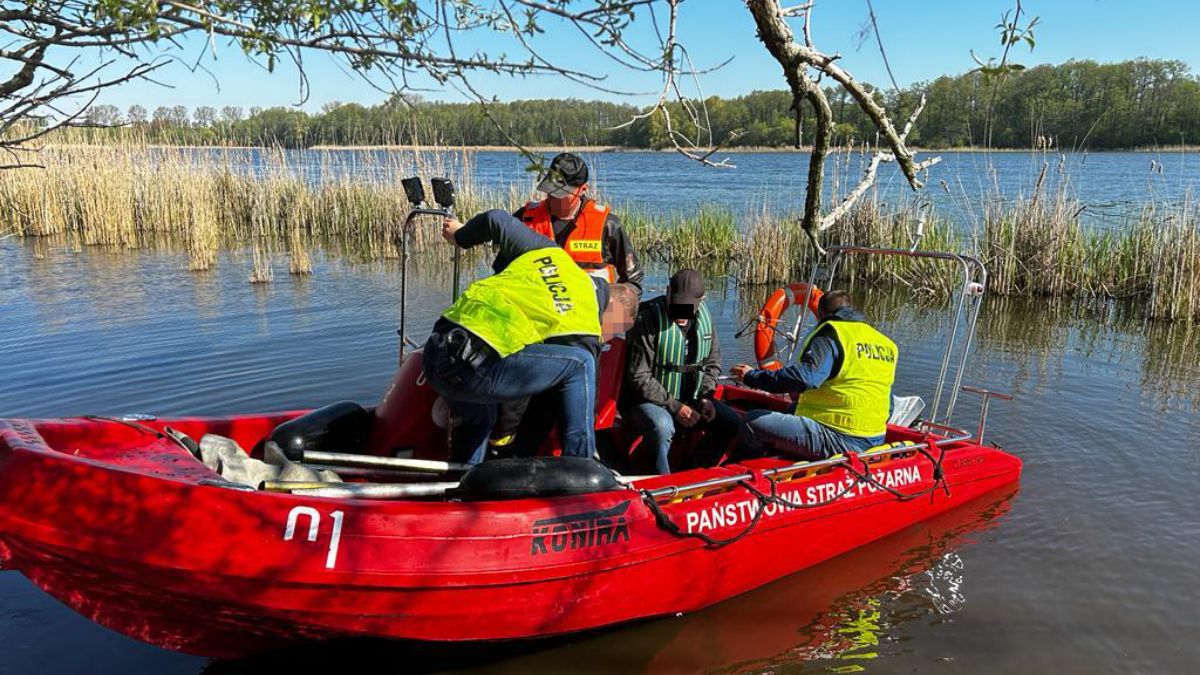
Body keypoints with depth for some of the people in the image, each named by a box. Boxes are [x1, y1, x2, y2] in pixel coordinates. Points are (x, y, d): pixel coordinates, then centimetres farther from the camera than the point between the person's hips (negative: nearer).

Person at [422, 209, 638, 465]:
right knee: (580, 363, 3)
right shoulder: (584, 331, 4)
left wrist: (460, 236, 39)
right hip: (473, 371, -8)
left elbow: (495, 219, 19)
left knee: (479, 419, 38)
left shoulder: (551, 252, 17)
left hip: (434, 353, 8)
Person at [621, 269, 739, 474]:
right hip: (648, 401, -6)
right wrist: (674, 407, -21)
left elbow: (713, 363, 13)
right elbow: (639, 378, -19)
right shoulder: (649, 319, -18)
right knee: (662, 426, -36)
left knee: (731, 422, -8)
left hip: (690, 399, 6)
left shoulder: (704, 316, 1)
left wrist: (705, 397, -4)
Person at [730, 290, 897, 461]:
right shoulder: (887, 344, 15)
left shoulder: (831, 333, -10)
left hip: (839, 440, -9)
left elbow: (804, 377, -27)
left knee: (754, 421, -7)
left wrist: (752, 376, -16)